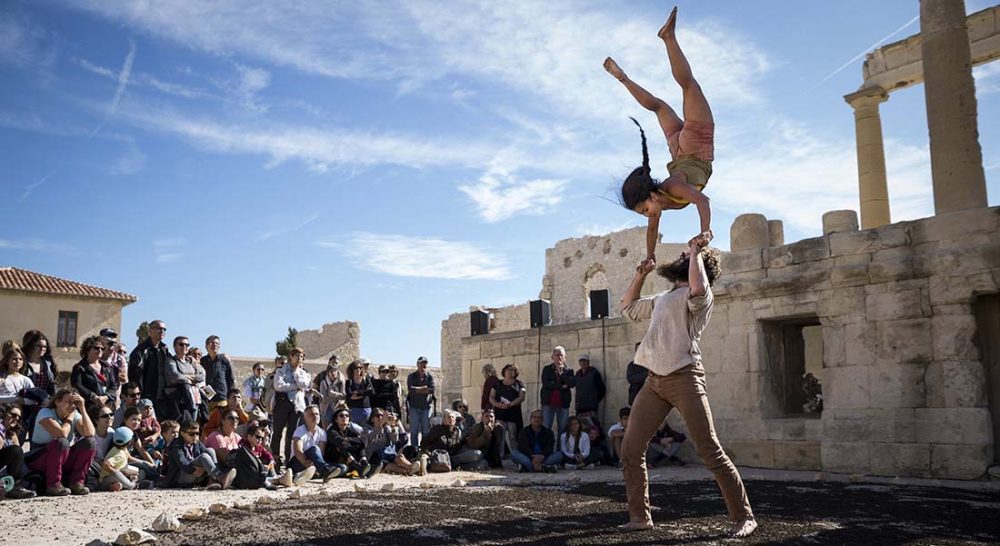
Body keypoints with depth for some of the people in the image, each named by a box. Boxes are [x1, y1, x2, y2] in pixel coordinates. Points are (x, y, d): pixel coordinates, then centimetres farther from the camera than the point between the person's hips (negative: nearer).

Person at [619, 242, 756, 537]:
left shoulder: (699, 296, -2)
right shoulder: (662, 299, 23)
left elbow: (698, 286, -28)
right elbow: (628, 308, 36)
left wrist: (695, 252, -12)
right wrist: (640, 275, 23)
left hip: (683, 377, -8)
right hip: (655, 381, 8)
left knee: (710, 451, -9)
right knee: (630, 449, 4)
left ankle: (743, 517, 2)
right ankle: (639, 516, 13)